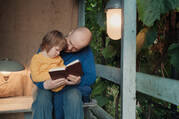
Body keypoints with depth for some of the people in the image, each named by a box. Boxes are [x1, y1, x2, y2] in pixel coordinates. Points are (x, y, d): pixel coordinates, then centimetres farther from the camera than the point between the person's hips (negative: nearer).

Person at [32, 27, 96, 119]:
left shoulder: (86, 51, -7)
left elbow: (91, 77, -6)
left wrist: (79, 81, -30)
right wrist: (44, 84, -31)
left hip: (72, 87, 0)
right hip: (48, 87, 1)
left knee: (73, 96, -35)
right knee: (42, 98, -32)